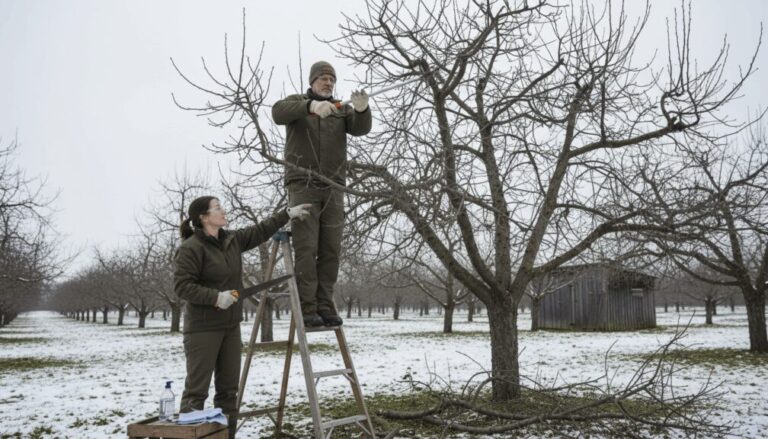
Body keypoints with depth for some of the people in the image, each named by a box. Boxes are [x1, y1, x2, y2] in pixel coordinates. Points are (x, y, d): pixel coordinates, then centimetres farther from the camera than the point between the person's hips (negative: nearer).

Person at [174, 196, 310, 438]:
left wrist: (287, 213, 17)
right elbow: (181, 286, -18)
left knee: (229, 388, 10)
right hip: (203, 329, -8)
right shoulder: (191, 248, -14)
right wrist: (216, 296, -24)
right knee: (196, 389, -4)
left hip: (230, 326, 8)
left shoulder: (232, 240, 10)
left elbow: (260, 231, 19)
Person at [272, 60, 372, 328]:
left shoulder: (342, 110, 16)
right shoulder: (297, 102, 8)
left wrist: (362, 110, -27)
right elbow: (278, 113, -15)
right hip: (302, 185, -3)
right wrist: (311, 106, -33)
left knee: (331, 250, 1)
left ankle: (324, 305, 7)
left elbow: (361, 128, -4)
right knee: (306, 248, -8)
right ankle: (307, 309, -6)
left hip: (333, 188, 3)